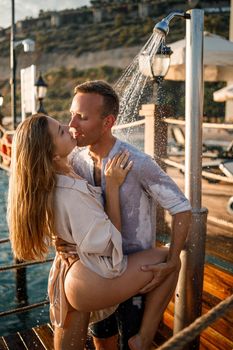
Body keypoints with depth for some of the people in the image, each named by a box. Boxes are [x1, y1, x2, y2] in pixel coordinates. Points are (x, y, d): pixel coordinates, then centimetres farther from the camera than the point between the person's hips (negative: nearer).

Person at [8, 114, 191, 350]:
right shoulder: (71, 192, -26)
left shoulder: (47, 184, 1)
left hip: (65, 276, 9)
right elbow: (109, 241, -18)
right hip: (91, 282, -9)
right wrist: (113, 185, -19)